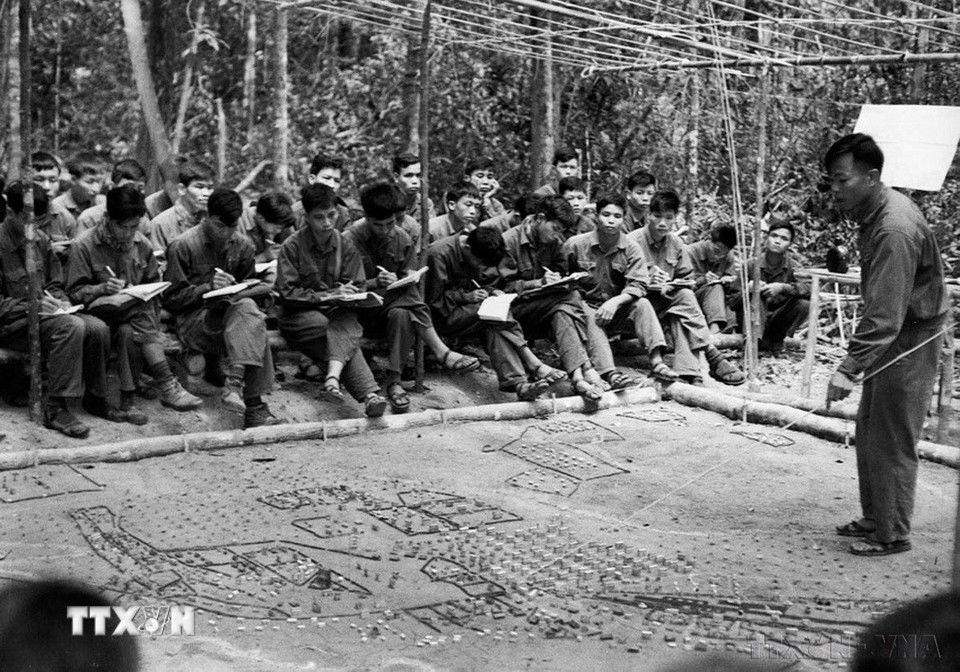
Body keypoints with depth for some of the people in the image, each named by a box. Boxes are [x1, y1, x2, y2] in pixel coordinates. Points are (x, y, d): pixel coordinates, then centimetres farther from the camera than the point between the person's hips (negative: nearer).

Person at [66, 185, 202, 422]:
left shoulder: (142, 244, 6)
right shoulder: (84, 246, -6)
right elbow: (74, 293, -6)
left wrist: (152, 325, -2)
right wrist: (102, 289, -25)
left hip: (137, 312, 3)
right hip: (100, 313, -3)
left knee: (128, 333, -33)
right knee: (140, 315, -33)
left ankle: (127, 402, -34)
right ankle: (167, 385, -37)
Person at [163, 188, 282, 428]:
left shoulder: (243, 246, 10)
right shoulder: (182, 246, -4)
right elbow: (171, 300, -4)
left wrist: (237, 293, -5)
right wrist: (208, 287, -16)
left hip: (230, 314, 5)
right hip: (192, 320, -5)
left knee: (246, 308, -33)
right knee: (253, 321, -32)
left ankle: (235, 384, -39)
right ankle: (253, 405, -39)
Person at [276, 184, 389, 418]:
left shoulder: (345, 245, 6)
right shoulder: (292, 247, -4)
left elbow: (357, 287, 7)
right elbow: (287, 294, -8)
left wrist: (342, 293, -17)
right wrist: (326, 295, -18)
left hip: (338, 312, 3)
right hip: (300, 314, -2)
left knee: (345, 326, -35)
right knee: (346, 338, -31)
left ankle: (333, 376, -57)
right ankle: (369, 393, -42)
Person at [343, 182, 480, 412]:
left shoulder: (402, 240, 3)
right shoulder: (350, 240, -8)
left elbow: (410, 285, 3)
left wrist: (395, 283, -21)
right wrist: (375, 283, -26)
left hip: (392, 308, 4)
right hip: (362, 312, -4)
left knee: (401, 315, -33)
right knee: (407, 299, -30)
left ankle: (393, 381, -34)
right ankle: (440, 351, -32)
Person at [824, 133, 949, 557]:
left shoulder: (894, 232, -28)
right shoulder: (878, 209, 3)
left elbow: (884, 316, -34)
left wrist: (850, 369, -38)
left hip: (911, 340, -10)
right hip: (894, 334, 10)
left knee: (891, 441, -2)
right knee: (868, 430, 16)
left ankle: (892, 535, 9)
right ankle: (875, 518, 28)